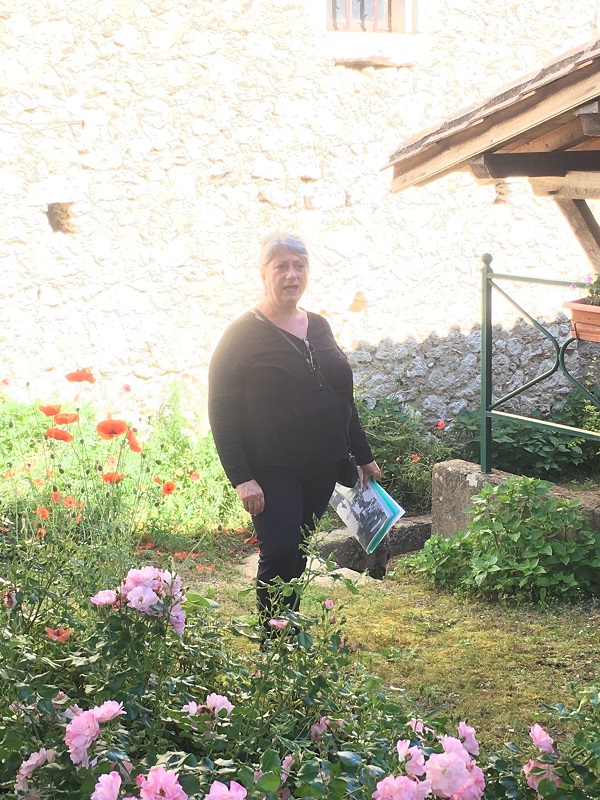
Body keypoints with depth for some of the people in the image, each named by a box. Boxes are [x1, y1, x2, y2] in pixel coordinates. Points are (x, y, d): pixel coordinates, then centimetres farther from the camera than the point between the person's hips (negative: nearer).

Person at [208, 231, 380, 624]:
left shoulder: (318, 326, 11)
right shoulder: (244, 334, -8)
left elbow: (343, 398, 19)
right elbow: (222, 411, -11)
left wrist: (364, 456, 18)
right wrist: (241, 477, -18)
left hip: (322, 468, 6)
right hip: (273, 471, -6)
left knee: (299, 552, 12)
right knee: (279, 553, -12)